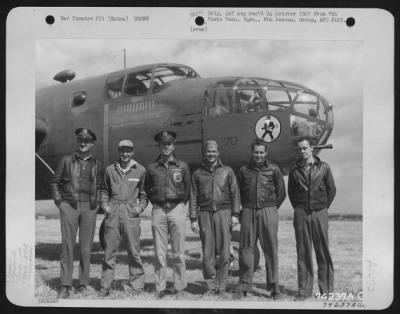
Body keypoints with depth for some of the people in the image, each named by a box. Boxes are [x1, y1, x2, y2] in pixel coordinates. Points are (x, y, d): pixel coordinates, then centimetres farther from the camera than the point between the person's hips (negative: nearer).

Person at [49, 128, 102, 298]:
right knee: (67, 245, -3)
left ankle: (83, 284, 12)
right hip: (69, 206, -1)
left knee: (86, 246, 3)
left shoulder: (96, 164, 9)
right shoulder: (66, 161, 4)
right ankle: (65, 286, 2)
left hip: (89, 207, 2)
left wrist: (96, 202, 9)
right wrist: (59, 201, 2)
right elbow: (54, 183, 10)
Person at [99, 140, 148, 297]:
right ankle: (105, 286, 13)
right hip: (112, 213, 2)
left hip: (131, 213, -1)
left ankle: (137, 286, 9)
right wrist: (104, 204, 5)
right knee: (109, 250, 4)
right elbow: (104, 190, 20)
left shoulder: (140, 170, 6)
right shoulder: (110, 170, 10)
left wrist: (141, 206, -2)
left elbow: (144, 192, 13)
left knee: (134, 251, 0)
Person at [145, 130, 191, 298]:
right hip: (158, 210, 1)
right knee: (160, 252, 3)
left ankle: (179, 288, 7)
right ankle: (160, 288, 9)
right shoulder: (152, 167, 9)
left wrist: (180, 204, 8)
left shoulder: (182, 166, 6)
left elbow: (187, 189, 12)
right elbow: (147, 189, 17)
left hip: (177, 209, -1)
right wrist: (156, 203, 10)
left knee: (178, 252, 0)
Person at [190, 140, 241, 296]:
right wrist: (193, 219, 3)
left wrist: (235, 214, -1)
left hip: (223, 212, -1)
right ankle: (211, 286, 7)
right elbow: (193, 198, 10)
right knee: (208, 252, 0)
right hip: (205, 213, 1)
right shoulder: (197, 174, 12)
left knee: (223, 251, -3)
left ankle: (221, 285, 5)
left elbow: (235, 194, 8)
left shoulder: (227, 171, 10)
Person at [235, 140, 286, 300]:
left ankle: (274, 286, 7)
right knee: (246, 249, 1)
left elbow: (281, 192, 10)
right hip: (248, 212, 1)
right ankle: (244, 286, 8)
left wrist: (271, 208, 9)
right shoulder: (243, 170, 9)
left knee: (271, 249, 0)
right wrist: (247, 207, 11)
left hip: (268, 212, -1)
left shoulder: (273, 169, 5)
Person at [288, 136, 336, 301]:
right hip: (301, 214, 1)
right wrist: (297, 207, 8)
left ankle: (327, 290, 8)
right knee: (303, 253, 2)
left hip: (319, 213, -1)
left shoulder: (323, 168, 4)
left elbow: (332, 190, 7)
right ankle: (304, 290, 8)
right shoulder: (295, 171, 7)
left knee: (323, 252, 0)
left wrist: (324, 207, 4)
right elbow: (291, 192, 15)